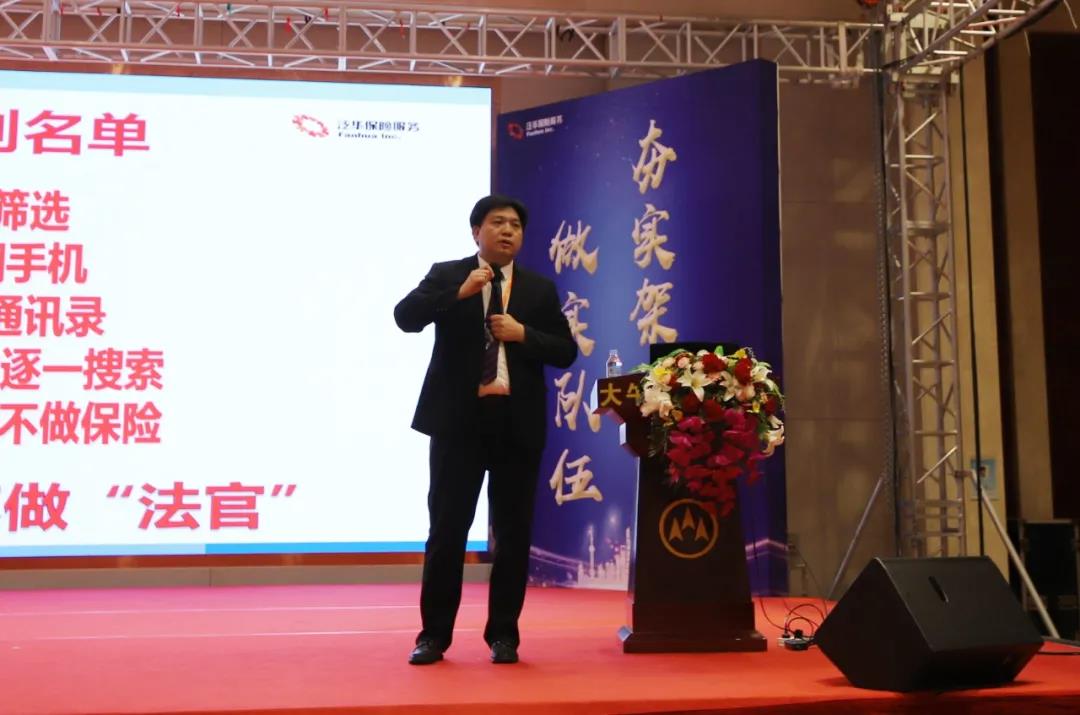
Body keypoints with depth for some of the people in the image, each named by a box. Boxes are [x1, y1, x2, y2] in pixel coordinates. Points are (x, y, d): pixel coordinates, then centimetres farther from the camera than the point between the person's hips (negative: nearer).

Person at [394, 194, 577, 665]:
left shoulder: (540, 289, 10)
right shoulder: (446, 275, 5)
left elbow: (566, 351, 6)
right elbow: (405, 317, -10)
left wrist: (523, 334, -10)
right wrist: (458, 294, -20)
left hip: (517, 422, 2)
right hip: (458, 418, -2)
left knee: (513, 531, 6)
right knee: (447, 527, 1)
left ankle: (503, 634, 17)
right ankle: (434, 633, 11)